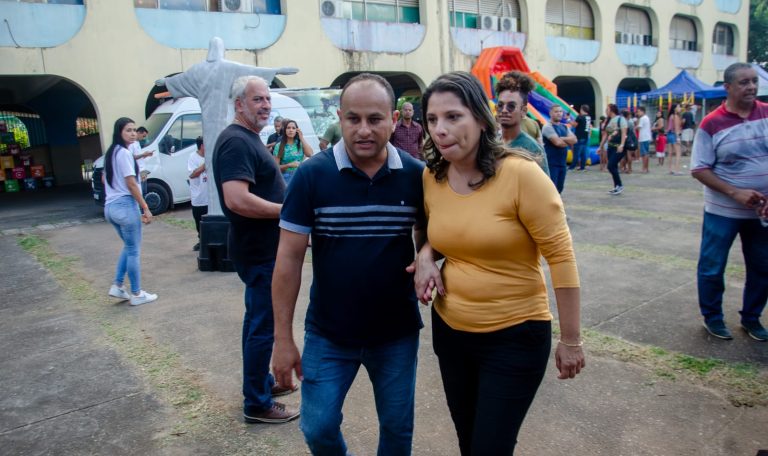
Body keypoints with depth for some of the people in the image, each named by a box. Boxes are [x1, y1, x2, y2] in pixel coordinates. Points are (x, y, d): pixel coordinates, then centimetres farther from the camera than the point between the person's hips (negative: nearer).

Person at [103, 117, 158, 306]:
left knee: (129, 247, 22)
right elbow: (131, 184, -17)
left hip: (111, 206, 9)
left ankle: (117, 286, 20)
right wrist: (145, 208, -14)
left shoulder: (110, 153, 16)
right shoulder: (124, 153, -13)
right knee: (134, 250, 0)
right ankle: (136, 294, 7)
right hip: (125, 205, -9)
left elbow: (105, 179, 23)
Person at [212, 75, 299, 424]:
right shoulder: (236, 142, -19)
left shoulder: (249, 139, 14)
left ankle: (262, 381, 37)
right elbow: (237, 200, -31)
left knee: (258, 319, 20)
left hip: (261, 248, 10)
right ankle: (257, 404, 14)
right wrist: (287, 210, -21)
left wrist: (286, 204, 14)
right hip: (258, 251, -10)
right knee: (263, 326, 0)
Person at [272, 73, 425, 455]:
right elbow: (289, 258, -9)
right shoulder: (312, 175, -12)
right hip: (328, 334, -1)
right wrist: (282, 337, -8)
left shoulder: (415, 175, -8)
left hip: (397, 332, 1)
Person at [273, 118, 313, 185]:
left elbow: (310, 154, -12)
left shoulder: (300, 143, 7)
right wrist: (289, 165, -17)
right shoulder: (279, 146, 1)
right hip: (286, 178, -2)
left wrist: (301, 138, -6)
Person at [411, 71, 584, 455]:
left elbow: (561, 254, -16)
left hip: (514, 336, -5)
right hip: (449, 330, 6)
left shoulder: (520, 173, -20)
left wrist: (570, 340, -12)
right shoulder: (431, 177, -4)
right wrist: (425, 256, -8)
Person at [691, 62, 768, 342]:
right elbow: (699, 169, -11)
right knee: (712, 268, 5)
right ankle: (712, 317, 25)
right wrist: (735, 192, -19)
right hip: (722, 212, -3)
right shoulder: (711, 124, -10)